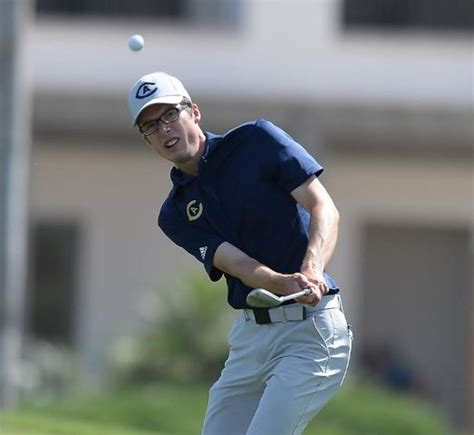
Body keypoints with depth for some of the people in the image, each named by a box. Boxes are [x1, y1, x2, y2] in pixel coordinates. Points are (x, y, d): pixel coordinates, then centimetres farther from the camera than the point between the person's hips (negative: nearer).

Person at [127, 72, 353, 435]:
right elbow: (234, 262, -9)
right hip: (249, 335, 6)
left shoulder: (257, 141, -2)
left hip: (310, 327, -6)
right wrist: (284, 284, -31)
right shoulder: (174, 214, 7)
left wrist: (311, 270, -30)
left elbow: (324, 210, -10)